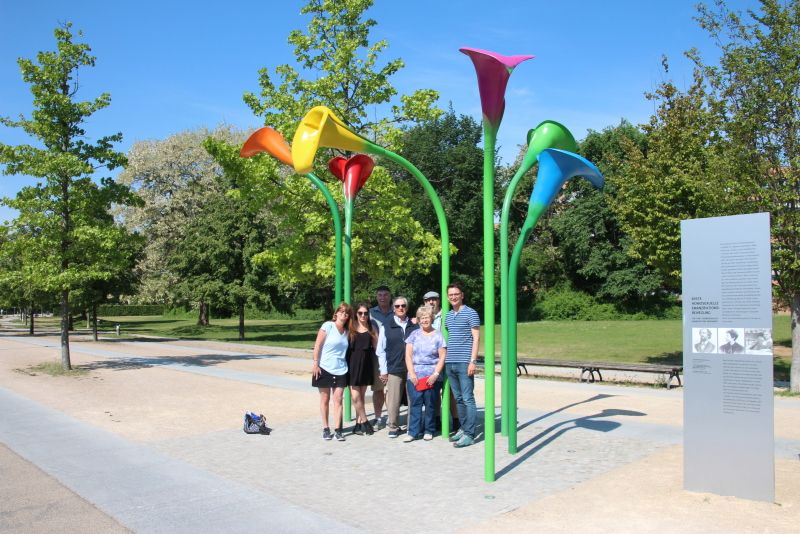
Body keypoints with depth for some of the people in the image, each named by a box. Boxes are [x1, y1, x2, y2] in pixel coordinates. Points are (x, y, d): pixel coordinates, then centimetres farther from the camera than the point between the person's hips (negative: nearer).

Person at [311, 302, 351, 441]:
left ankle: (338, 430, 2)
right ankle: (325, 429, 16)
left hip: (340, 370, 4)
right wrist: (315, 363, -14)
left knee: (338, 399, -1)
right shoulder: (328, 326, -7)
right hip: (325, 368, -4)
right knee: (325, 399, 7)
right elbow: (317, 345, -9)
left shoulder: (347, 331, 7)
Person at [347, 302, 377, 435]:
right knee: (356, 397, -6)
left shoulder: (372, 328, 7)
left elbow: (376, 346, 4)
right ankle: (365, 423, 7)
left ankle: (359, 424, 13)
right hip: (353, 364, -1)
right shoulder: (351, 328, 1)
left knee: (361, 396, 7)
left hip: (366, 365, 2)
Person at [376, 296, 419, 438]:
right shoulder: (386, 327, 6)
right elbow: (380, 350, 6)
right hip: (394, 370, -1)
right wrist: (384, 371, 2)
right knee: (393, 400, 0)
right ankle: (393, 427, 16)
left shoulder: (415, 326, 6)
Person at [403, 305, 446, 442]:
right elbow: (408, 355, 6)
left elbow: (442, 357, 1)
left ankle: (429, 431, 13)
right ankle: (413, 432, 1)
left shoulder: (438, 336, 6)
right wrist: (412, 373, -4)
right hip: (415, 375, 1)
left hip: (432, 376, -1)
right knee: (415, 403, -4)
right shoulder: (414, 334, 10)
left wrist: (435, 374, -9)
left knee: (430, 404, 1)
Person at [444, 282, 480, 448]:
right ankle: (463, 429, 21)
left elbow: (476, 338, -7)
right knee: (458, 399, 12)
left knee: (467, 399, -5)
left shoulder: (470, 313, -3)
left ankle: (469, 434, -2)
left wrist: (473, 361, -14)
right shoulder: (448, 316, 15)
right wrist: (443, 359, 15)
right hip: (450, 363, 7)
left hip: (464, 363, -6)